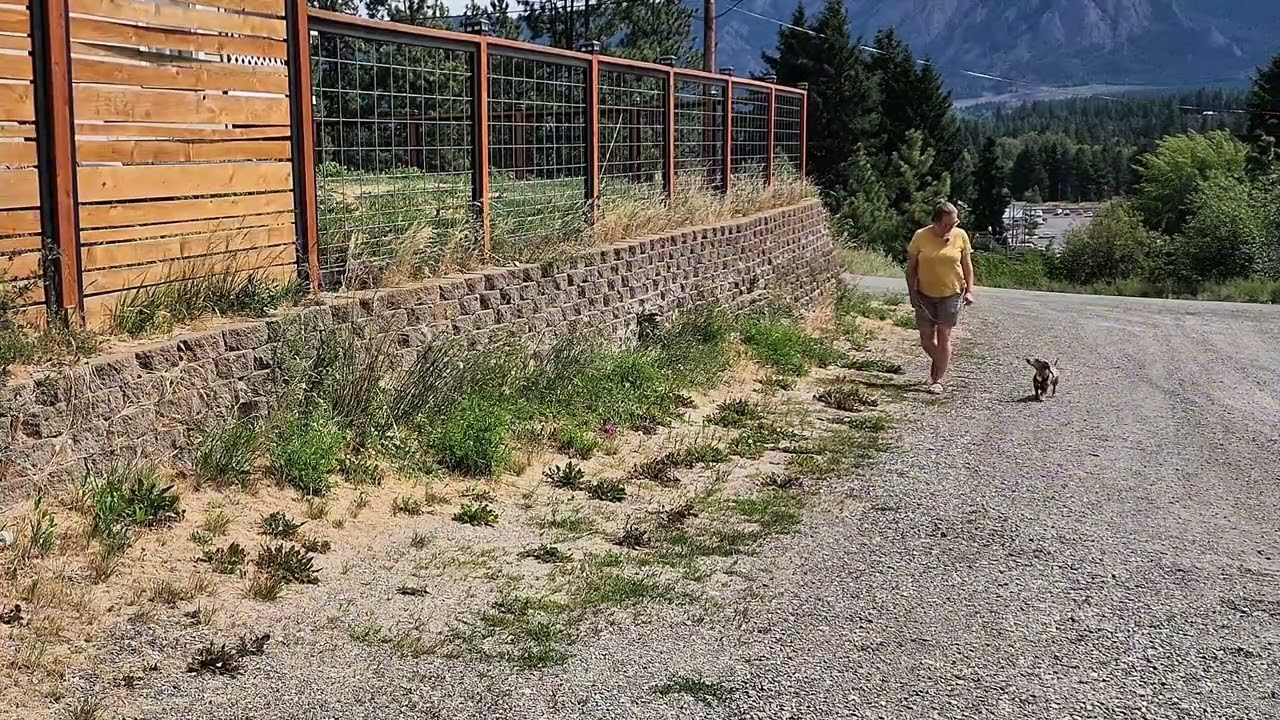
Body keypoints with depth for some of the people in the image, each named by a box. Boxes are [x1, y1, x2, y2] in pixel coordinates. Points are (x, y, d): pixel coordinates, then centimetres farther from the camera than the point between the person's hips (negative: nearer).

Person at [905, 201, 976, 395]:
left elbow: (967, 265, 5)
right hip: (925, 295, 1)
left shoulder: (961, 236, -5)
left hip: (951, 294, -1)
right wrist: (912, 293, -7)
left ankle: (938, 380, 2)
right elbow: (911, 266, -1)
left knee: (944, 336, -4)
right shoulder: (921, 236, -8)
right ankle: (940, 361, 34)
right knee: (926, 337, 3)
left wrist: (969, 290, -3)